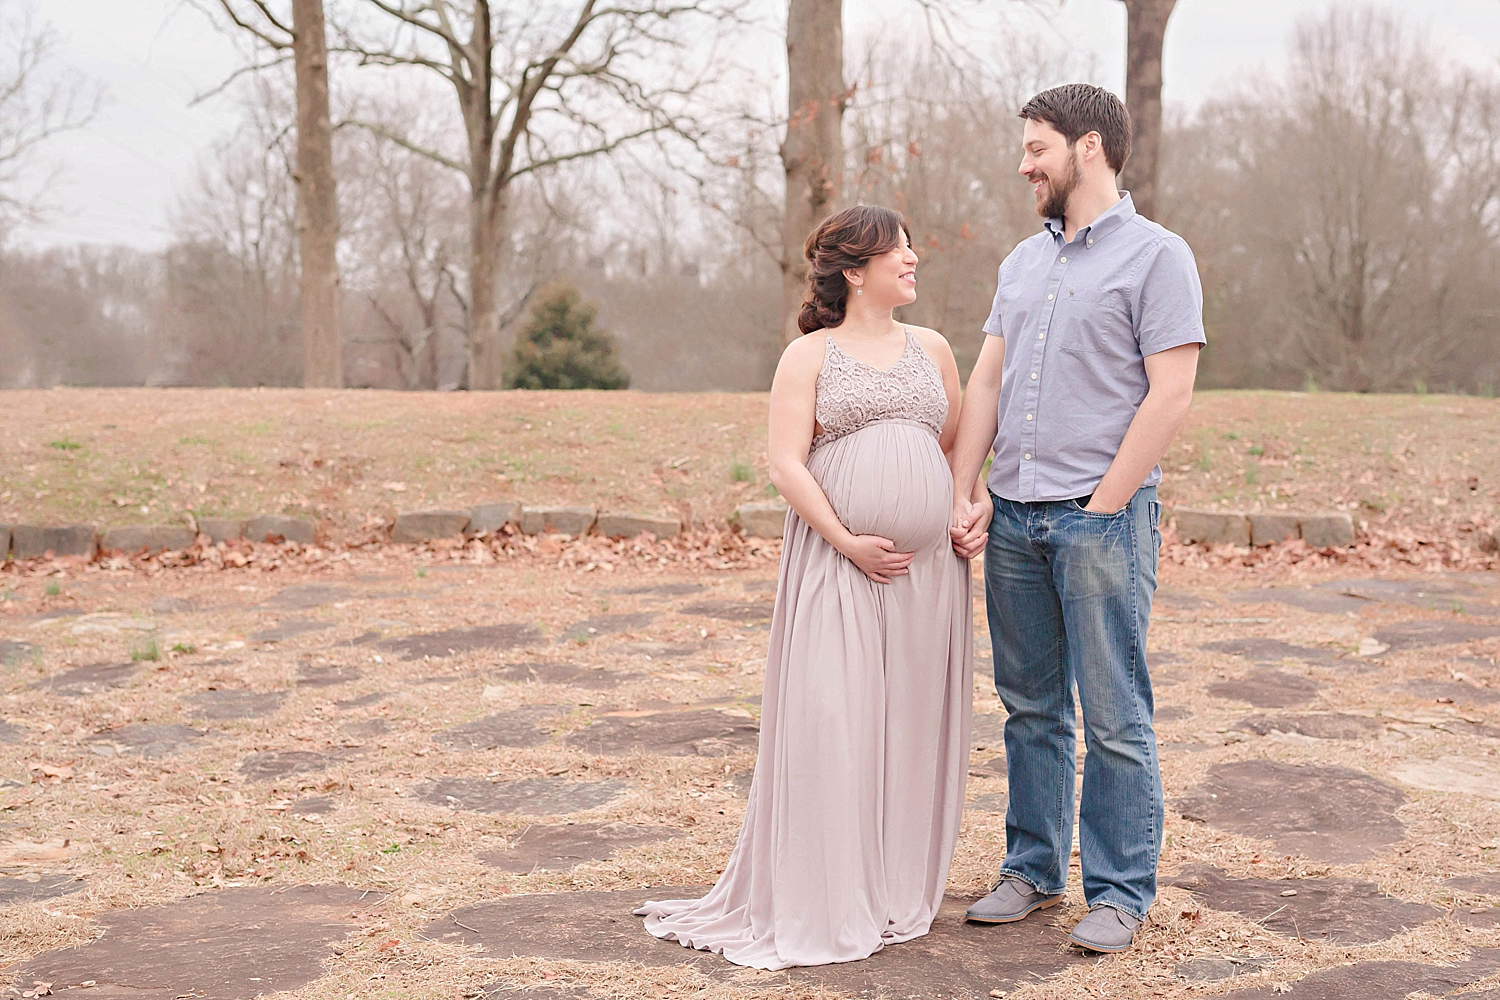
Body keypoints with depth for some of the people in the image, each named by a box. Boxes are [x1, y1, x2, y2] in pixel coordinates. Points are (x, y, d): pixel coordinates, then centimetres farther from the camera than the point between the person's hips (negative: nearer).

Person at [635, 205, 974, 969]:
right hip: (837, 562, -4)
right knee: (830, 720, -7)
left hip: (928, 564, 4)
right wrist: (848, 542, -14)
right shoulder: (809, 355, 2)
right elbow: (785, 463, -6)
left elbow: (958, 448, 19)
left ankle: (900, 892, 18)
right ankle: (823, 902, 3)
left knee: (913, 721, 5)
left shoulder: (931, 350, 15)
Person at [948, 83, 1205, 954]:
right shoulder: (1024, 261, 17)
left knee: (1115, 718, 0)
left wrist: (1102, 507, -13)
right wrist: (966, 493, 3)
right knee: (1031, 709, 13)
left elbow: (1170, 398, -11)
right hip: (1012, 517, 6)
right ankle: (1035, 868, 24)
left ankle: (1121, 891, 11)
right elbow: (987, 381, 13)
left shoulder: (1156, 255, -4)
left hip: (1102, 518, -6)